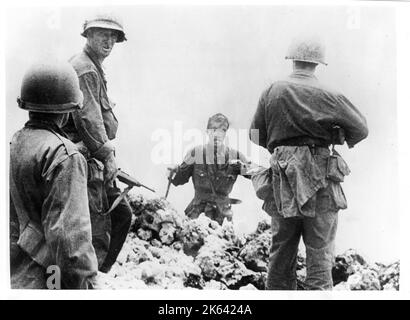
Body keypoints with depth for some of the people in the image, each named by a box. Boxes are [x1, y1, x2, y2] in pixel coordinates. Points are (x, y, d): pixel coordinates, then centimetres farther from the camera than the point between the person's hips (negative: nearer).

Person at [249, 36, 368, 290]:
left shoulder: (272, 92, 2)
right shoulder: (327, 95, -7)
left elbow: (256, 135, 7)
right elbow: (361, 129, -2)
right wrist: (338, 138, 17)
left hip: (282, 177, 3)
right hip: (319, 175, -3)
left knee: (281, 249, 14)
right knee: (320, 250, 4)